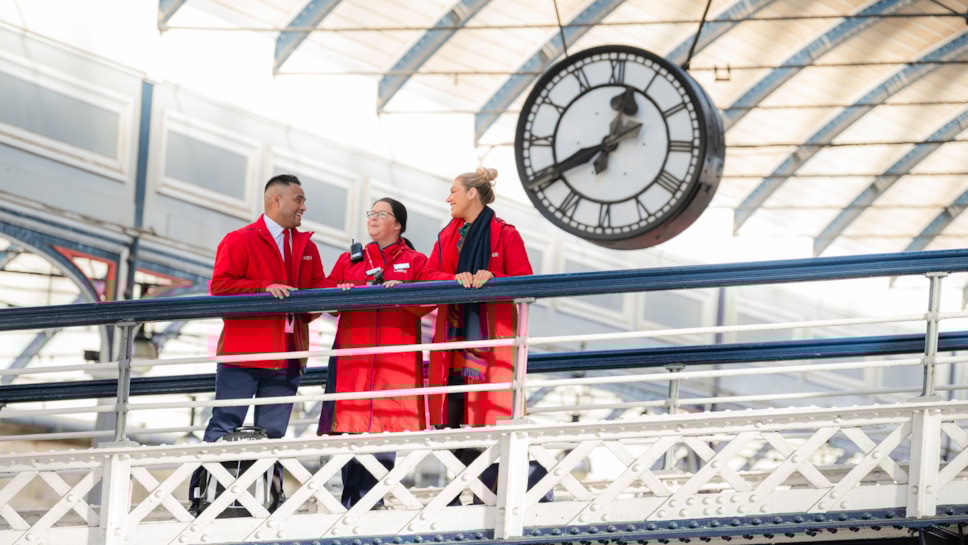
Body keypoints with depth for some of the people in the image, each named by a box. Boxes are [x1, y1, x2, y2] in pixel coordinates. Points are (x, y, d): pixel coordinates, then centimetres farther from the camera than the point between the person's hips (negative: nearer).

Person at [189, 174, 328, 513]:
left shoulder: (306, 247, 20)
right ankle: (200, 498, -5)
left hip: (287, 355, 5)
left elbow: (319, 288, 15)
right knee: (225, 427, -7)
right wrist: (264, 288, -18)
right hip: (244, 352, -5)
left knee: (273, 434, 5)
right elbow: (220, 285, -9)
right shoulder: (239, 241, 1)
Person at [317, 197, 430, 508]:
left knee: (384, 428, -7)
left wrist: (400, 291, -17)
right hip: (353, 353, 2)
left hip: (395, 355, -2)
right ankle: (351, 495, -3)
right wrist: (341, 292, -7)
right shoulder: (349, 260, 21)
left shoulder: (415, 261, 12)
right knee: (351, 428, -6)